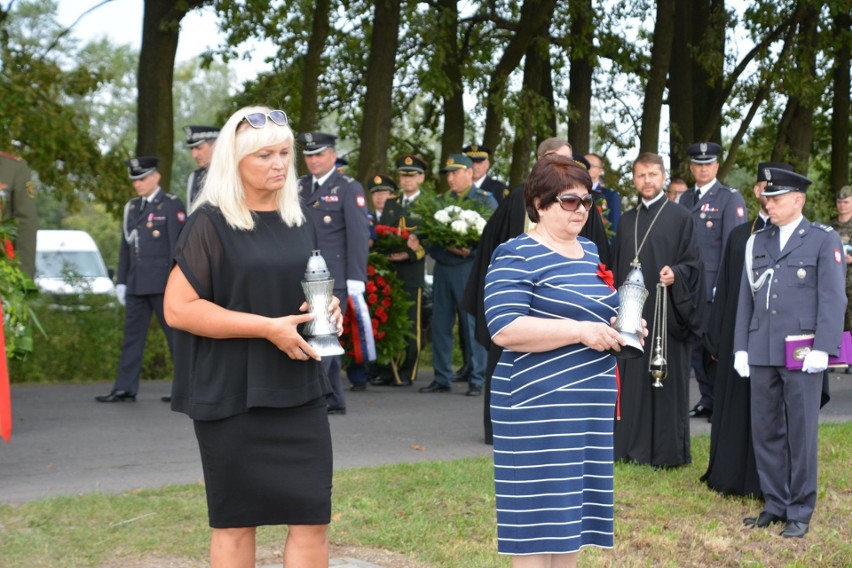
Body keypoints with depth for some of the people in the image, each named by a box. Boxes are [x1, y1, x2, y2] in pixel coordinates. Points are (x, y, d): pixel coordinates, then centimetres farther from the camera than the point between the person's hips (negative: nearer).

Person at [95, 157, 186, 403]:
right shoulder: (132, 207, 16)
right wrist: (121, 281, 14)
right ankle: (125, 388, 8)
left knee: (175, 333, -1)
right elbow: (126, 247, 18)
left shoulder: (172, 206, -4)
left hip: (163, 283, -6)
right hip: (136, 284, 6)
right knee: (132, 334, 6)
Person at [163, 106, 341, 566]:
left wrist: (328, 307, -1)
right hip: (232, 393, -5)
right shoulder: (211, 222, -8)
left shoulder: (299, 219, 10)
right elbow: (178, 308, -13)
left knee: (312, 518, 2)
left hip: (298, 389, 5)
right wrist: (268, 328, -19)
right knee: (236, 522, 4)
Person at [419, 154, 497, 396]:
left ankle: (477, 381, 3)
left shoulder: (485, 200, 2)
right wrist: (445, 246, -9)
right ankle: (442, 379, 14)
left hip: (470, 269, -5)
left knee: (473, 326, -4)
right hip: (442, 268, 5)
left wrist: (470, 251, -19)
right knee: (440, 325, 6)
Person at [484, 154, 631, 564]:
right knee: (538, 514, -5)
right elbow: (504, 329, -20)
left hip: (590, 404, 8)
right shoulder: (516, 256, -9)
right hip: (538, 406, -8)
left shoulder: (591, 251, 16)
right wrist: (582, 332, -21)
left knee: (572, 509, 11)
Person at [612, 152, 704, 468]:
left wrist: (675, 274, -24)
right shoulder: (627, 221, 14)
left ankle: (668, 450, 5)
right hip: (631, 314, 5)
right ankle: (633, 445, 14)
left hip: (667, 314, -5)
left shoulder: (680, 217, -1)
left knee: (667, 380, -1)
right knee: (633, 379, 6)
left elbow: (693, 263, -4)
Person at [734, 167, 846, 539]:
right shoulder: (757, 242, 15)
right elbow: (746, 298, 14)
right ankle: (774, 505, 19)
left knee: (800, 434, 1)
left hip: (802, 353, -5)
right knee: (765, 432, 8)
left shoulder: (824, 240, 0)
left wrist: (821, 350, -14)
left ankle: (800, 512, 10)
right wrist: (741, 348, 8)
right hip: (762, 352, 5)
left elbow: (833, 299, -6)